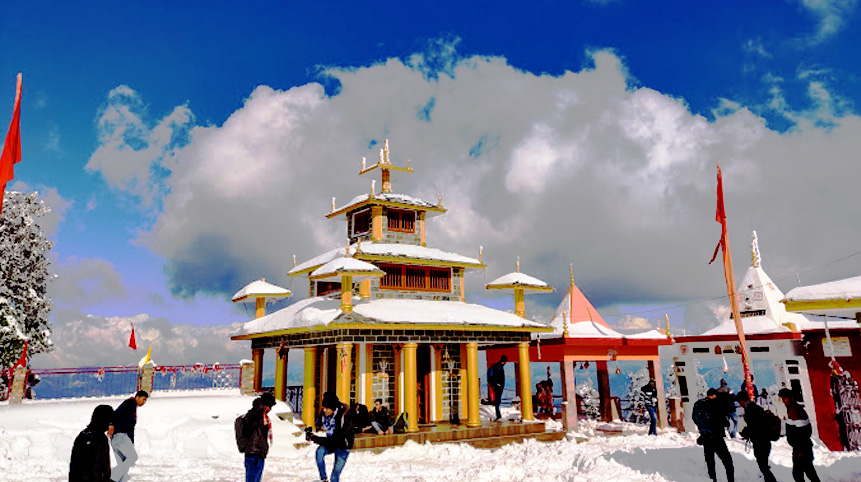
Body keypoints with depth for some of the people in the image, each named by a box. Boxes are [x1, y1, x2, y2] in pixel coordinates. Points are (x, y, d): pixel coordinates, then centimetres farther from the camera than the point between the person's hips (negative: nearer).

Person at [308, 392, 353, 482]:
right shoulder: (325, 414, -13)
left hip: (343, 447, -4)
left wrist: (315, 438, -39)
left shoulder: (345, 418, -32)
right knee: (319, 451, -27)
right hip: (330, 444, 5)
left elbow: (336, 440, -35)